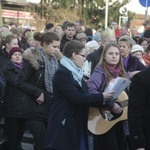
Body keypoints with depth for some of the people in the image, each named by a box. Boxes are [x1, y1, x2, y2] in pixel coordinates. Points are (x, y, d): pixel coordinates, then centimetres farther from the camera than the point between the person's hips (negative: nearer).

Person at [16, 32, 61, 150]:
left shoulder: (55, 61, 9)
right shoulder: (32, 59, -11)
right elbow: (20, 82, -15)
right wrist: (38, 92, -20)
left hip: (51, 108, 6)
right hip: (36, 109, -6)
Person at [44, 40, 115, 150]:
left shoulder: (76, 73, 16)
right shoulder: (62, 73, -13)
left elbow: (83, 97, 14)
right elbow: (76, 98, -20)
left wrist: (103, 101, 1)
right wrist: (101, 97, -13)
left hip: (78, 126, 9)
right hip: (65, 127, -8)